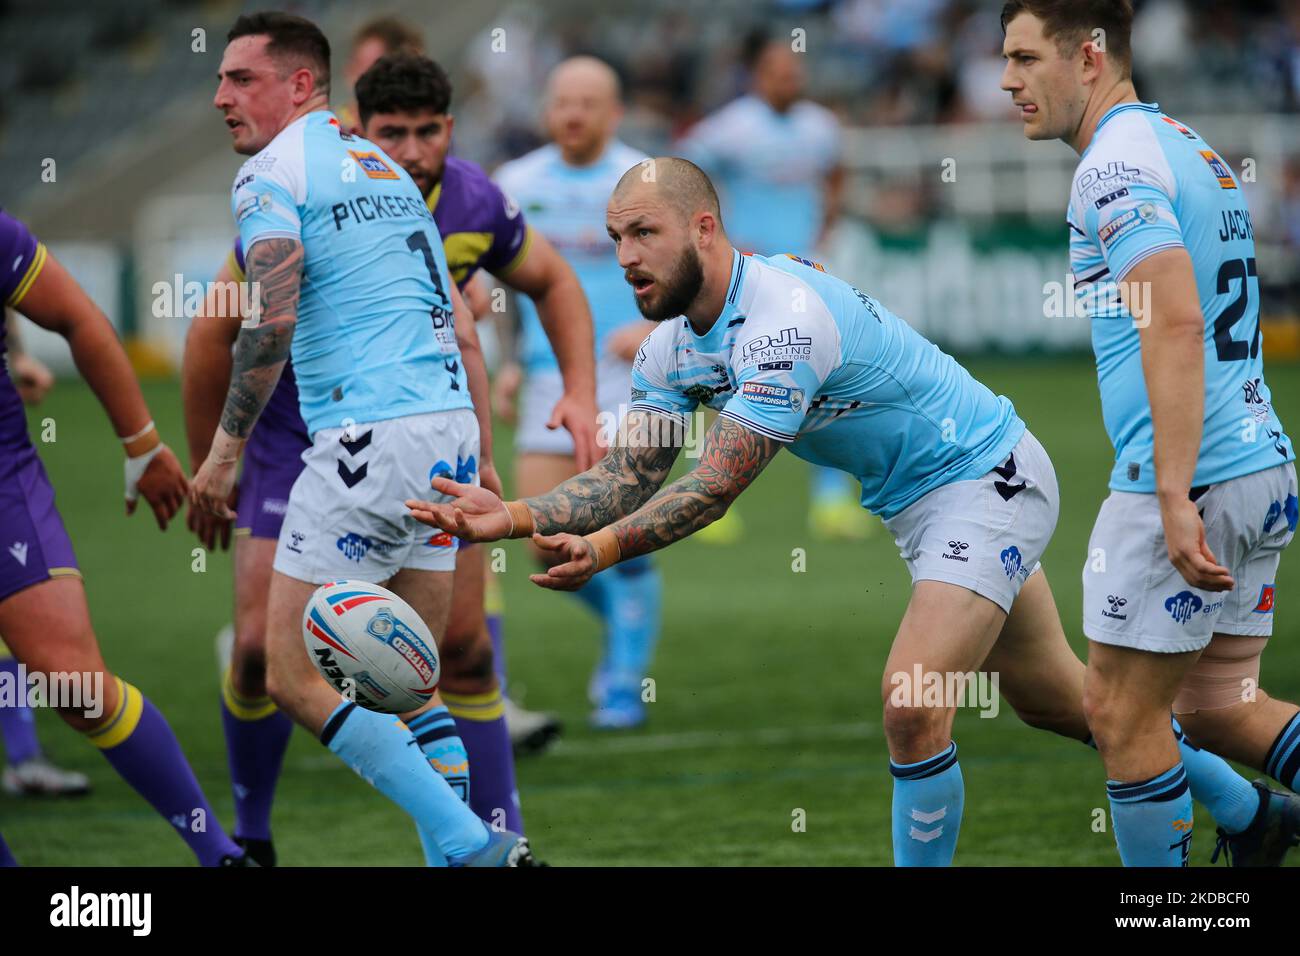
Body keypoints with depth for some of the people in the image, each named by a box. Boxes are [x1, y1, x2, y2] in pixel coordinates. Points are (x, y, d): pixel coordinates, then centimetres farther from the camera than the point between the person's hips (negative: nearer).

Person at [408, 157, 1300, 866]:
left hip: (989, 481, -10)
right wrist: (515, 516, -21)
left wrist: (605, 549, -40)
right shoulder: (674, 346, -2)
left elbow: (717, 484, -33)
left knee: (912, 702, -23)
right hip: (919, 504, 10)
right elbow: (630, 476, -6)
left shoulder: (783, 317, -31)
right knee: (1057, 698, 20)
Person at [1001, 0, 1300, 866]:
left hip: (1193, 481, -9)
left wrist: (1175, 495, -28)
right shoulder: (1193, 147, 16)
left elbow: (1177, 319, -24)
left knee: (1120, 710, 1)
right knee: (1215, 706, 15)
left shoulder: (1117, 163, -13)